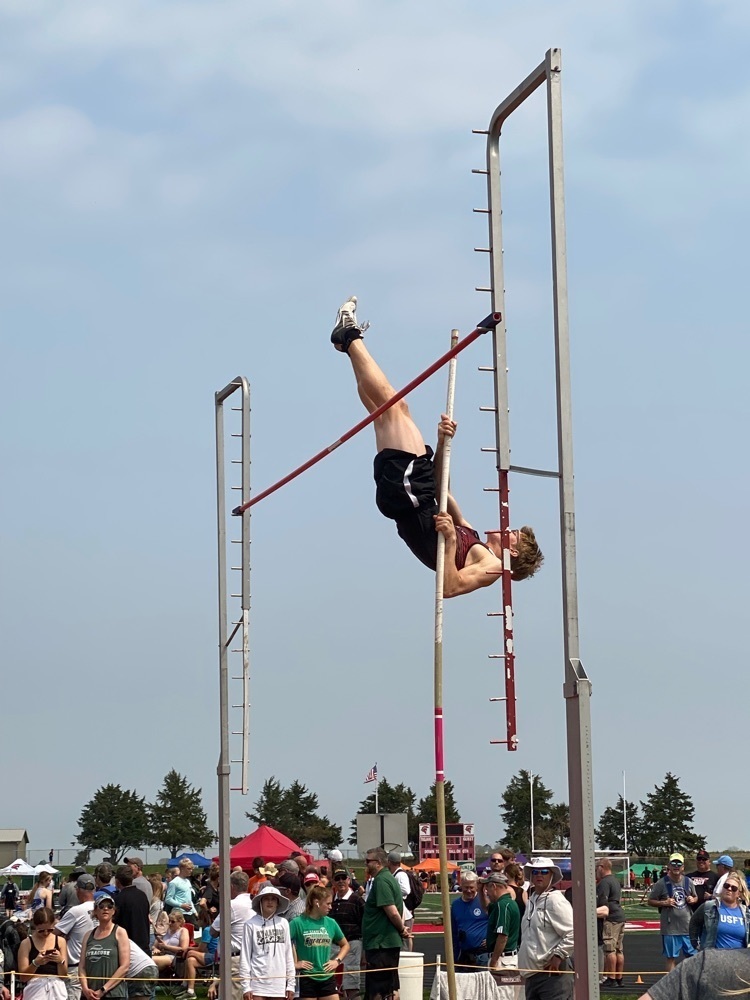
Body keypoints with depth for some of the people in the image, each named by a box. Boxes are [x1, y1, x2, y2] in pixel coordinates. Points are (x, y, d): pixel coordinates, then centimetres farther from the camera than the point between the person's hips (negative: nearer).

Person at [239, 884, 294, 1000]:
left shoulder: (283, 924, 6)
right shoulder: (251, 924, -3)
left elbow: (289, 956, 11)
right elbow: (245, 957, -1)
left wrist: (291, 984, 9)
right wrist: (246, 986, -4)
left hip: (279, 985, 3)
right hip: (257, 982, -3)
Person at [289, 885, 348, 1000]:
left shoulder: (331, 923, 7)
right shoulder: (298, 922, -8)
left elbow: (345, 945, 20)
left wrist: (337, 960, 5)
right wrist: (294, 963, -13)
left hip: (327, 978, 4)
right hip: (306, 978, -4)